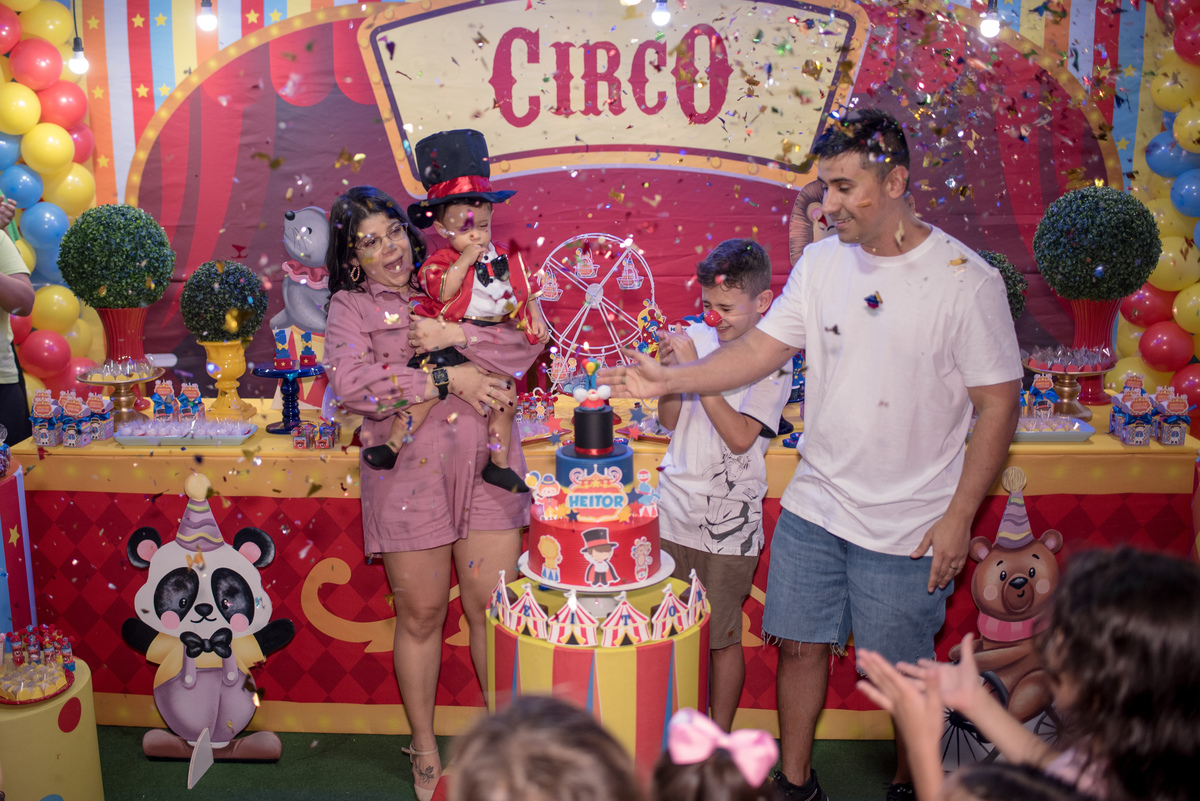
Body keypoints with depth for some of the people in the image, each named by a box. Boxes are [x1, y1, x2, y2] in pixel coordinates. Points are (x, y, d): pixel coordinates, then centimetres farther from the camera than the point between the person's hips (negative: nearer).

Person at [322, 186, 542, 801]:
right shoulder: (351, 307, 4)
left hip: (482, 471, 2)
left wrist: (456, 334, -14)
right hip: (407, 478, -2)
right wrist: (449, 380, -15)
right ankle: (424, 748, 29)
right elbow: (350, 382, -15)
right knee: (421, 616, 9)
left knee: (493, 610, 5)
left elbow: (523, 348, 2)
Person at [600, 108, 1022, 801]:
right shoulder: (823, 261, 1)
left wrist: (959, 516, -12)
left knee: (905, 672, 10)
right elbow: (762, 350, 3)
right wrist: (669, 379, -9)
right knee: (801, 642, 13)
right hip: (815, 505, 4)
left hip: (910, 525, -4)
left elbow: (999, 405, -10)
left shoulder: (967, 280, -13)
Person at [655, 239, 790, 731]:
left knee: (722, 638, 8)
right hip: (673, 510, 4)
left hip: (728, 523, -4)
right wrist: (671, 371, -9)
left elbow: (741, 437, -17)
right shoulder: (696, 338, 4)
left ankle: (720, 739, 27)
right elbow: (669, 421, 8)